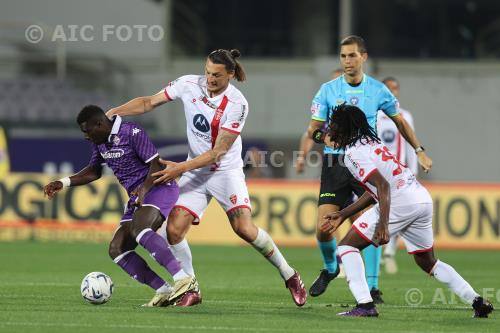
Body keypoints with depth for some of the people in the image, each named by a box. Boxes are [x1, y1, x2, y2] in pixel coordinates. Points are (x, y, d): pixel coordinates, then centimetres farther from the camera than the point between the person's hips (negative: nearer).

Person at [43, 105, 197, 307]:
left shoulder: (132, 133, -14)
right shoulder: (99, 142, 10)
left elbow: (156, 164, -16)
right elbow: (94, 171, 26)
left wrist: (144, 188, -31)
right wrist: (64, 183, 16)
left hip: (159, 189, -9)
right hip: (136, 199, 9)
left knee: (138, 229, -37)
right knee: (116, 249, -4)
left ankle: (184, 280, -44)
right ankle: (164, 292, -10)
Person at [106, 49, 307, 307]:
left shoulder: (237, 104, -20)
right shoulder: (189, 84, -8)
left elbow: (218, 152, -21)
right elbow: (149, 102, 4)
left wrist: (180, 168, -26)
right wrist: (114, 112, -9)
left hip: (226, 171, -4)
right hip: (195, 172, 4)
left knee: (244, 228, -18)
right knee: (174, 230, -11)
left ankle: (290, 276, 2)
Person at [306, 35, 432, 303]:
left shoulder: (378, 90, 3)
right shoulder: (328, 90, 1)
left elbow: (400, 122, 17)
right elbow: (313, 130, 4)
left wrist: (419, 151, 16)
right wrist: (326, 136, -18)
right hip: (335, 163, 0)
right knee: (323, 228, -7)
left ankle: (372, 287, -6)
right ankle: (330, 268, 25)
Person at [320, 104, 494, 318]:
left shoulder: (354, 152, -5)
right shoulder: (369, 143, 24)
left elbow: (382, 185, -18)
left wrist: (383, 224, -27)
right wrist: (342, 215, 30)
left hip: (399, 202, -9)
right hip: (424, 198, 9)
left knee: (347, 246, 1)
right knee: (428, 262, 25)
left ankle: (364, 305, -11)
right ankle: (478, 302, 19)